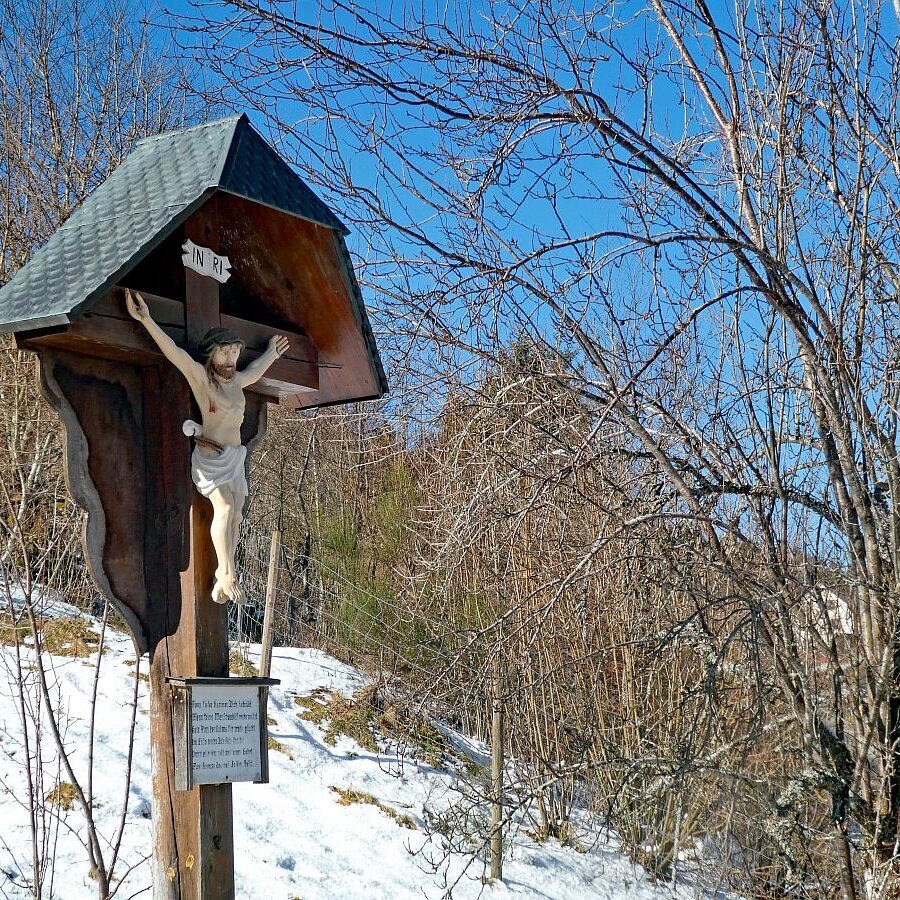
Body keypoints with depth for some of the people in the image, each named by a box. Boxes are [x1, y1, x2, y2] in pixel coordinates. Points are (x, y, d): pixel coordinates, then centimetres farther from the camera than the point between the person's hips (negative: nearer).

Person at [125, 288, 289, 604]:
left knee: (235, 517, -2)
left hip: (235, 457, 7)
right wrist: (147, 320, -35)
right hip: (210, 456, -7)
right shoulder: (200, 375, -8)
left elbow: (254, 371, 36)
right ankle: (228, 574, -26)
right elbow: (173, 351, -22)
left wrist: (270, 354, 51)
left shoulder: (236, 380, 12)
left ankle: (222, 579, -2)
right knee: (225, 507, -25)